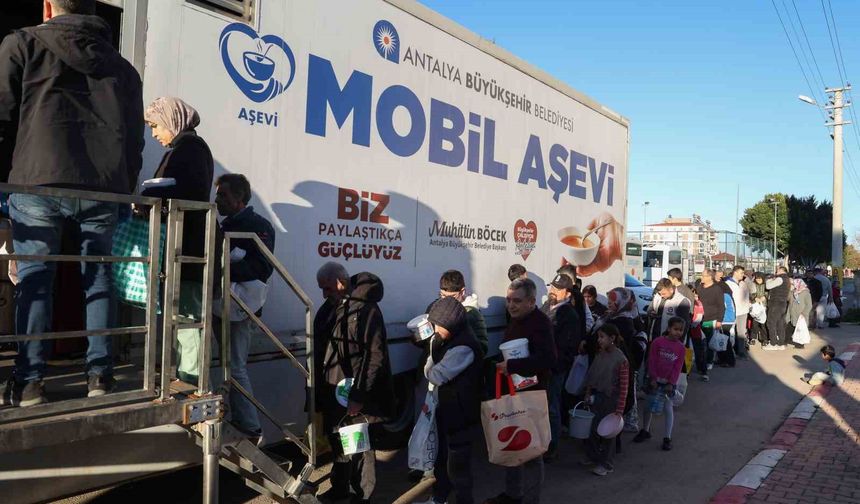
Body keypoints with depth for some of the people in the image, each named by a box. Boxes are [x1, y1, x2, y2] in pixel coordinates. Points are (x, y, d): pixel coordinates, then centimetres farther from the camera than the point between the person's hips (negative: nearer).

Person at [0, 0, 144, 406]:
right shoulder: (122, 66, 20)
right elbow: (135, 138, 17)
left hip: (39, 182, -2)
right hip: (104, 188, 3)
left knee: (33, 279, 5)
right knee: (98, 278, 10)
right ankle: (100, 375, 11)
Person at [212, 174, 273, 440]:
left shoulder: (258, 225, -8)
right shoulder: (225, 226, 19)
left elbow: (262, 268, -18)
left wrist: (225, 268, -23)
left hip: (241, 308, -8)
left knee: (236, 368, -8)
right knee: (233, 365, 14)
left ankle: (250, 428, 0)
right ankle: (238, 421, 24)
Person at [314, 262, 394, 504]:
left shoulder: (366, 309, -16)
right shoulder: (329, 308, 9)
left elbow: (375, 356, -20)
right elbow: (319, 349, 16)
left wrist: (359, 396, -22)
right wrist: (318, 389, 14)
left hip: (355, 396, -8)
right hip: (332, 393, 8)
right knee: (337, 442, 21)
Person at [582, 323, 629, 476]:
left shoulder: (621, 360, -19)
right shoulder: (600, 354, 1)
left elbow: (624, 387, -17)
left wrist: (619, 410, -17)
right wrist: (588, 394, 9)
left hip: (610, 400, -6)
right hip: (596, 397, 6)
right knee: (592, 427, 14)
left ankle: (605, 463, 23)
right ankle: (592, 456, 33)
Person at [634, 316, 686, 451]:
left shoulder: (681, 348, -5)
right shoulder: (658, 342, -9)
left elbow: (677, 368, -5)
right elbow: (652, 361, -7)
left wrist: (671, 383, -11)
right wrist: (653, 378, -9)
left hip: (669, 382, 0)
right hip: (655, 380, 0)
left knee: (668, 408, -1)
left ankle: (667, 437, 8)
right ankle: (645, 431, 28)